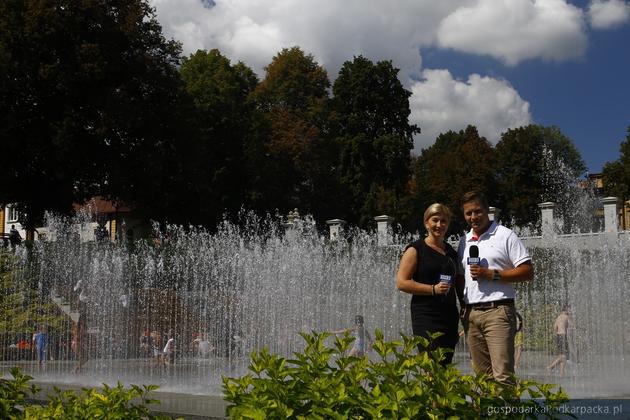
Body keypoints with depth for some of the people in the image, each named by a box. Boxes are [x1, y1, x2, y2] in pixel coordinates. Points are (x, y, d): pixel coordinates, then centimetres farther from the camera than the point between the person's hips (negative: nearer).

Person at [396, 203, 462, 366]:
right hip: (426, 317, -6)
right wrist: (433, 289, -17)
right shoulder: (416, 250, -1)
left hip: (449, 318, 6)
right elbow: (401, 283, -9)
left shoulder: (451, 252, 17)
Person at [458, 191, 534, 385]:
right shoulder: (464, 241, 18)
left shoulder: (505, 235, 0)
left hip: (497, 311, -6)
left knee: (502, 374, -13)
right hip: (471, 312, 6)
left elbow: (527, 271, -5)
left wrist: (491, 274, -13)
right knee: (482, 374, 8)